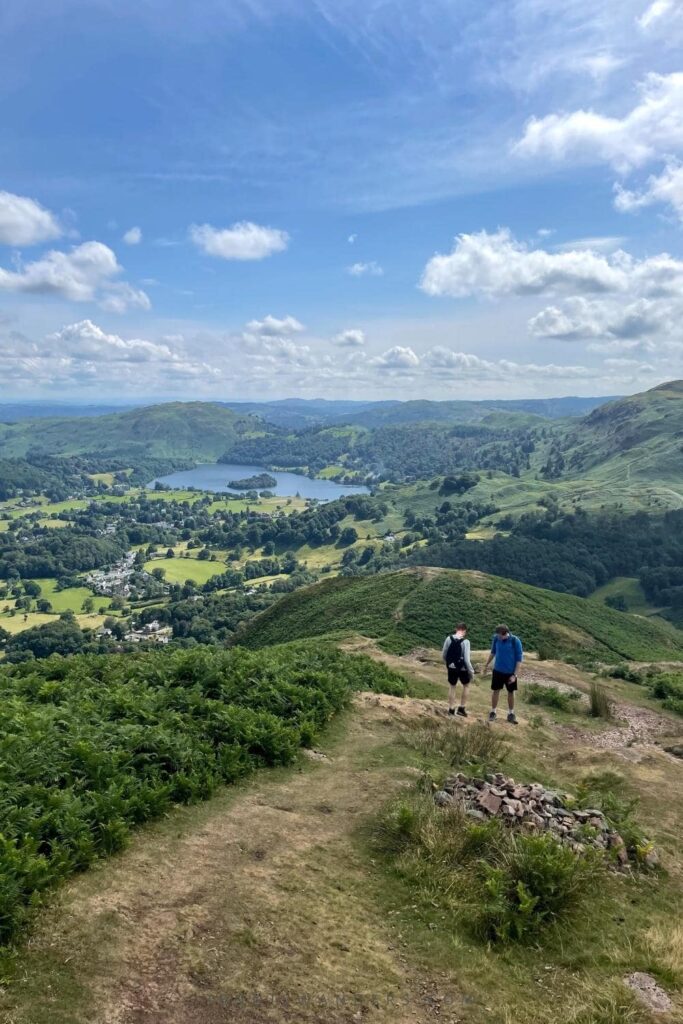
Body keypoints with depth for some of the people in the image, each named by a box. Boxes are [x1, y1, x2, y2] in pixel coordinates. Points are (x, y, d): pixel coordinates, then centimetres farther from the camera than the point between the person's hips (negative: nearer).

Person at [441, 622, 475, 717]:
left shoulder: (448, 639, -7)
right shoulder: (465, 642, -18)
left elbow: (443, 655, 1)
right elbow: (466, 659, -19)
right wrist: (471, 670, -5)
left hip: (451, 668, 3)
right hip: (462, 668, -3)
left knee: (452, 687, 19)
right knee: (466, 686, 21)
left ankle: (451, 709, 22)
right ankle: (461, 708, 21)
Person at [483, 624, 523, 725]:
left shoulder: (515, 641, -20)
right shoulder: (496, 638, -11)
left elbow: (519, 659, -14)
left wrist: (514, 675, -17)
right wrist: (487, 665, 15)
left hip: (510, 672, -2)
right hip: (498, 670, 2)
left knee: (511, 692, 11)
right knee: (495, 691, 8)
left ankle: (511, 714, 26)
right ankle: (493, 712, 23)